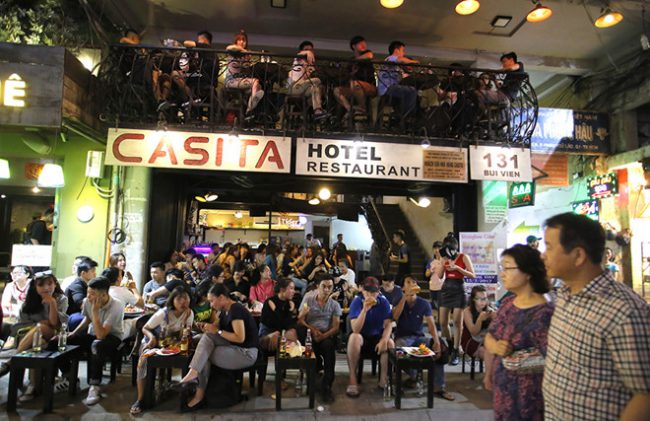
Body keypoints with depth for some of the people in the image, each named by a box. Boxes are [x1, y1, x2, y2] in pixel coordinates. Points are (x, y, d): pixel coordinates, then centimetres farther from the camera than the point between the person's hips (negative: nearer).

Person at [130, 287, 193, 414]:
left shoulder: (189, 314, -14)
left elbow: (182, 337, -14)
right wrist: (152, 337, -32)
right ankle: (140, 399, -23)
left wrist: (186, 320, -30)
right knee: (145, 359, -34)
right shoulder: (162, 314, -24)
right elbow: (145, 328, -12)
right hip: (152, 342, -2)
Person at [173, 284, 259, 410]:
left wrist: (217, 331, -19)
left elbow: (240, 338, -26)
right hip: (234, 348, 9)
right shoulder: (225, 310, 9)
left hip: (246, 353, -9)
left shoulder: (236, 310, -19)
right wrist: (209, 328, -10)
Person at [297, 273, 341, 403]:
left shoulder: (335, 305, 12)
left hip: (327, 336, 1)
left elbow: (336, 327, 3)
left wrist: (324, 336, -18)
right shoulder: (308, 299, 10)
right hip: (310, 334, 0)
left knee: (328, 345, -35)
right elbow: (300, 320, 4)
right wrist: (312, 329, -15)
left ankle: (326, 387, -27)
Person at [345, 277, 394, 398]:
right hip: (362, 338, -2)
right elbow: (355, 329, -25)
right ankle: (353, 380, -26)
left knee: (390, 343, -29)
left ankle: (383, 380, -12)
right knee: (354, 337, -35)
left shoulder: (384, 302, -8)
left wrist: (384, 340, -30)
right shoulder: (356, 302, -15)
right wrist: (364, 309, -37)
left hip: (377, 337, 2)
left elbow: (388, 325, -11)